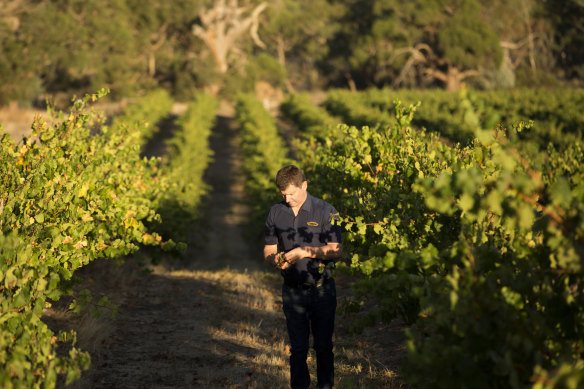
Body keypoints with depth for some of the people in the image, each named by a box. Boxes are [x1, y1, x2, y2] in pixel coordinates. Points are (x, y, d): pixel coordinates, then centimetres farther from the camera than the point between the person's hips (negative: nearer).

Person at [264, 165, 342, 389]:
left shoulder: (325, 211, -5)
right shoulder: (275, 213, 6)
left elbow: (336, 251, -8)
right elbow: (269, 250, 10)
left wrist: (306, 251, -20)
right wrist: (276, 259, -13)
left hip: (321, 289, -2)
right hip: (292, 291, 2)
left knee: (323, 346, 5)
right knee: (297, 348, 3)